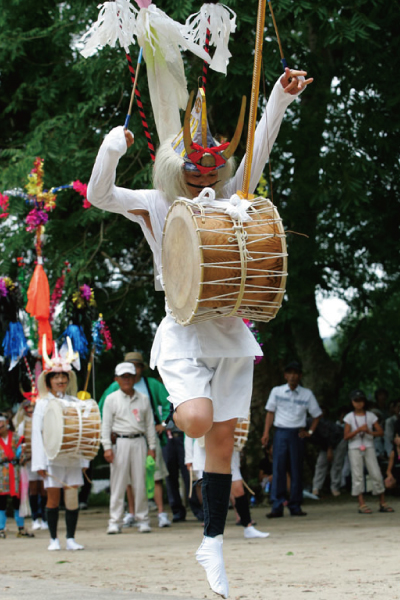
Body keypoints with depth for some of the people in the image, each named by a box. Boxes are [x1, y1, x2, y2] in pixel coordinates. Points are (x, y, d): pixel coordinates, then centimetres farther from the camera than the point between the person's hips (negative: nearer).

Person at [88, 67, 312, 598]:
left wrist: (281, 97, -12)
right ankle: (181, 403, 9)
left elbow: (258, 152, -1)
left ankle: (213, 544, 16)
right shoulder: (154, 206, -1)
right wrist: (112, 149, -27)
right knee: (198, 420, -29)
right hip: (184, 332, -3)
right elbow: (99, 195, -13)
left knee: (222, 439, 6)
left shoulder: (228, 201, 6)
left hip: (229, 332, 4)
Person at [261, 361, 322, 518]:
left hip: (297, 433, 1)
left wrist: (310, 431, 2)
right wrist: (266, 433, 0)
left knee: (296, 470, 2)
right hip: (280, 432, -1)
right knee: (278, 469, -7)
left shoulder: (307, 394, 5)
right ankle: (277, 506, -8)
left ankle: (295, 506, 7)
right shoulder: (276, 391, 6)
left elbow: (316, 415, 13)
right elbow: (270, 412, 8)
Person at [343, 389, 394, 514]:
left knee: (376, 474, -3)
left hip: (369, 447, 1)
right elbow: (346, 436, -5)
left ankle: (382, 503, 4)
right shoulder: (349, 417, 2)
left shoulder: (370, 416, 5)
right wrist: (359, 430, -18)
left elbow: (380, 432, 1)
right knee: (357, 475, -7)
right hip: (354, 448, -1)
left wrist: (369, 432, -17)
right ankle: (361, 504, -7)